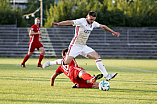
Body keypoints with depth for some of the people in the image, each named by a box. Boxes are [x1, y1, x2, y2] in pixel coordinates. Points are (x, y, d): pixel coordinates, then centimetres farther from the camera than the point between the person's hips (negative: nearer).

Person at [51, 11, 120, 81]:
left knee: (97, 57, -6)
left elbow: (103, 27, 24)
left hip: (84, 46, 7)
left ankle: (106, 75, -5)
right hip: (75, 45, -7)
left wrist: (113, 32, 33)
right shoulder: (81, 21, -15)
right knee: (66, 63, -18)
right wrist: (58, 24, -42)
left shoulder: (93, 23, 7)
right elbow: (70, 22, -29)